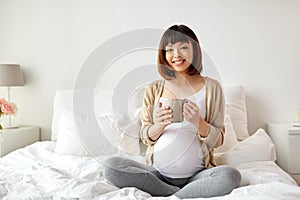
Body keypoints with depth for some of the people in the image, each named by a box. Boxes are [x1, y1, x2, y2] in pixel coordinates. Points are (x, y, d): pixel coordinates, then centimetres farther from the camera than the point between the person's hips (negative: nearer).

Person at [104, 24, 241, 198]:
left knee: (231, 176, -31)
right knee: (111, 166, -21)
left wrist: (198, 122, -19)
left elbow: (218, 140, 1)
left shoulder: (211, 87, 3)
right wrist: (159, 125, -15)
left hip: (196, 175, -1)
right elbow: (145, 137, 7)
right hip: (157, 173, 2)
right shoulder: (154, 89, 7)